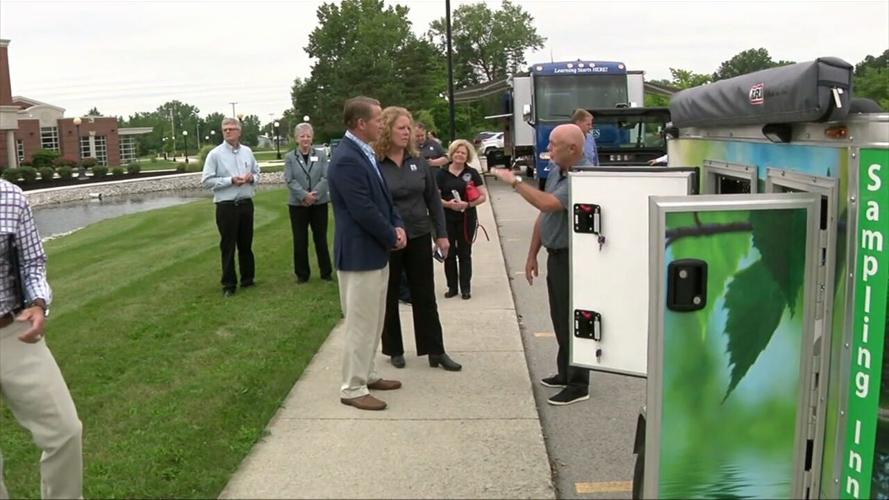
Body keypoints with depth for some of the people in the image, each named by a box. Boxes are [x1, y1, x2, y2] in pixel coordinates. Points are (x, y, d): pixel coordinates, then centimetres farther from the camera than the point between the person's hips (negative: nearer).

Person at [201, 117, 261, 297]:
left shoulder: (247, 152, 7)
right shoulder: (215, 154, -7)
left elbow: (257, 172, 17)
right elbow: (206, 181, -11)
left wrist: (252, 178, -6)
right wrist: (231, 180, -19)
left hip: (246, 204, 4)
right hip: (226, 206, -4)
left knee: (246, 244, 14)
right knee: (228, 246, 2)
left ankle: (248, 279, 27)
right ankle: (229, 284, 11)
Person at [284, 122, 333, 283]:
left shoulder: (321, 155, 4)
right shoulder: (290, 157, 3)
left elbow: (326, 177, -5)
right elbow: (289, 180, -7)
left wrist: (314, 195, -17)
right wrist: (305, 195, -18)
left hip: (319, 203, 0)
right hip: (298, 204, 0)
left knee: (321, 239, 6)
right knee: (300, 240, 5)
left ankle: (326, 272, 16)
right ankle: (302, 274, 16)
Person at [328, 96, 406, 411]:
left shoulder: (365, 153, 10)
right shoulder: (346, 160, -22)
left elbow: (383, 197, 16)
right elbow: (364, 211, -23)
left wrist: (397, 226, 0)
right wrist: (392, 237, -10)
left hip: (375, 251, 10)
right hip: (360, 254, -10)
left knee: (373, 321, 18)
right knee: (361, 323, 0)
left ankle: (366, 374, 32)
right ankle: (353, 389, 11)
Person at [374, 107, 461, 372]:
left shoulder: (418, 162, 3)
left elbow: (433, 199, 8)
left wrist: (441, 233, 5)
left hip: (419, 238, 4)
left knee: (425, 296, 9)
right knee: (389, 298, 10)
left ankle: (436, 351, 17)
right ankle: (394, 350, 25)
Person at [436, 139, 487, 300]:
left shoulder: (472, 173, 1)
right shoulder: (442, 174, 2)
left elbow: (483, 196, 0)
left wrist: (468, 204, -16)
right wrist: (447, 203, -17)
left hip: (467, 219, -1)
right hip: (447, 219, 1)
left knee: (464, 253, 6)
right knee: (449, 254, 6)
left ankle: (465, 288, 13)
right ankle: (452, 287, 17)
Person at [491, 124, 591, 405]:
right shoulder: (557, 173, 10)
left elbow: (548, 204, -32)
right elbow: (543, 216, 14)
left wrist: (515, 182, -21)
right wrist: (532, 255, 16)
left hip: (572, 258, -9)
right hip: (555, 256, 9)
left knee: (572, 320, 0)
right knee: (560, 318, 17)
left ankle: (578, 385, 11)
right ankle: (566, 373, 31)